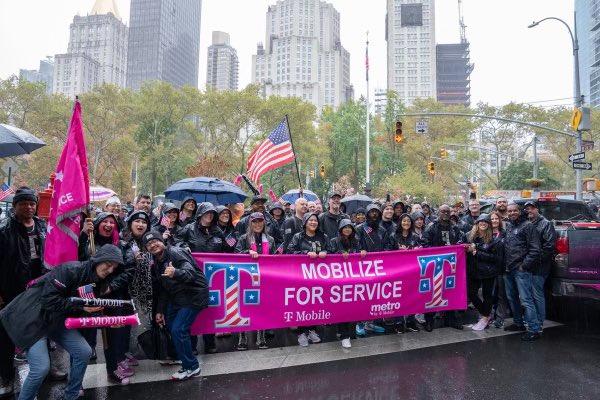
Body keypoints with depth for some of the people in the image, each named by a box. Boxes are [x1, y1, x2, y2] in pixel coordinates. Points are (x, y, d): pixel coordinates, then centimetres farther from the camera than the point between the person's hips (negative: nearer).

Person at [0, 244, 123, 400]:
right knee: (41, 367, -16)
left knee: (84, 352, 0)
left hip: (58, 320, 8)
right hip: (33, 318, -7)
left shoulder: (97, 282, 0)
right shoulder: (70, 270, -26)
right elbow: (49, 299, -29)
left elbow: (88, 310, 5)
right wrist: (80, 305, -27)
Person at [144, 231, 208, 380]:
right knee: (170, 326, 19)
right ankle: (178, 355, 46)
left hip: (193, 295, -10)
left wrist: (176, 273, -56)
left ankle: (191, 367, 4)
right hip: (176, 298, 10)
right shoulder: (156, 263, 9)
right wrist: (160, 310, 16)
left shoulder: (176, 253, -20)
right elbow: (162, 289, 17)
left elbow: (190, 273, -36)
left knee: (178, 330, -13)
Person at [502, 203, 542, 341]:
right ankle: (518, 323, 31)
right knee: (512, 298, 17)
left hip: (521, 269, -8)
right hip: (508, 269, 8)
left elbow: (535, 249, -12)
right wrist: (505, 264, 14)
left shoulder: (527, 226, -7)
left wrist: (525, 265, -13)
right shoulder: (507, 226, 15)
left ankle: (534, 330, 0)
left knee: (526, 300, -7)